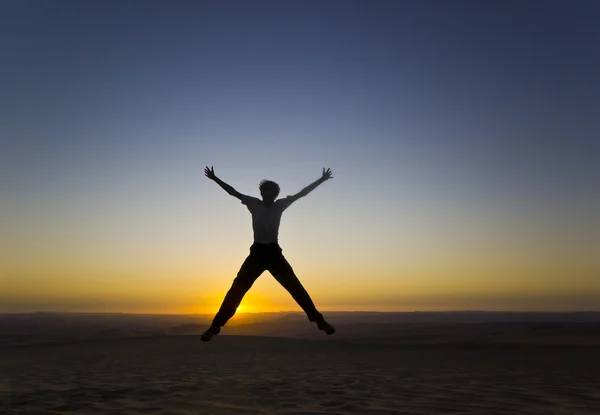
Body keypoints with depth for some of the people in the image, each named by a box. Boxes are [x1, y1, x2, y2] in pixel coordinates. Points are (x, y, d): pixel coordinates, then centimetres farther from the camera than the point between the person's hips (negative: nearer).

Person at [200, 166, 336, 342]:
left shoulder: (280, 205, 2)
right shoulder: (254, 204, 0)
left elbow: (301, 194, 4)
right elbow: (234, 192, 1)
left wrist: (321, 180, 5)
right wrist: (214, 178, -1)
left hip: (274, 252, 1)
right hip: (257, 252, -1)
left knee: (295, 286, 0)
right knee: (237, 288, -6)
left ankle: (319, 319, 8)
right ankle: (216, 325, 2)